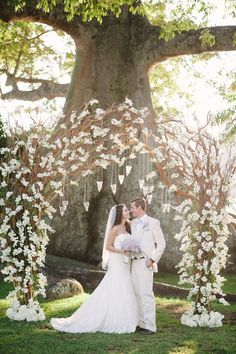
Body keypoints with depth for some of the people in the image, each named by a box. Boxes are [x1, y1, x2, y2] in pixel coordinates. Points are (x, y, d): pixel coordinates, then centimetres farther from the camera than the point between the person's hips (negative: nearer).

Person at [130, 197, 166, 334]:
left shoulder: (153, 222, -5)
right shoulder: (133, 223, 14)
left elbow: (161, 243, -4)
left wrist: (152, 260, -11)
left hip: (145, 263, -7)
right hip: (134, 262, 7)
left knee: (146, 294, -9)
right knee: (137, 294, 8)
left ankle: (150, 326, -6)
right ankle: (141, 323, 15)